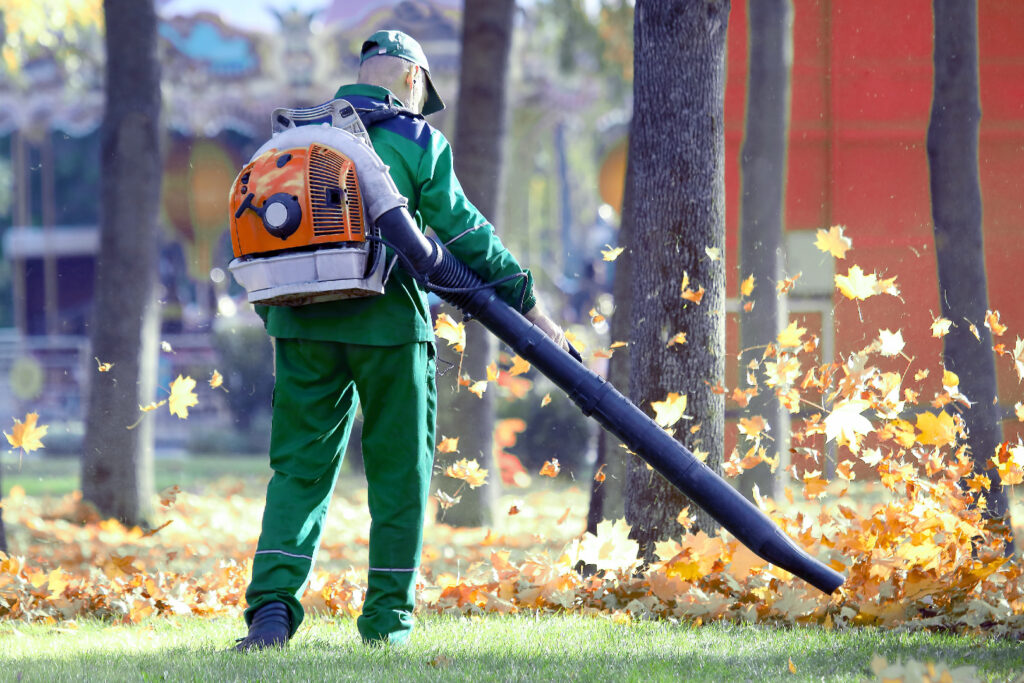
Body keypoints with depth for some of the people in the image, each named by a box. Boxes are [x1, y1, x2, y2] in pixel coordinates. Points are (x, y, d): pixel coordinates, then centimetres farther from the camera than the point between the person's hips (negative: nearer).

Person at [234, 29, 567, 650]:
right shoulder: (417, 141, 0)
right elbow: (464, 233, -3)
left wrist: (275, 318, 25)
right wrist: (530, 308, 1)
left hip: (303, 321, 4)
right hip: (386, 320, -3)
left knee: (300, 467, 6)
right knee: (399, 471, 8)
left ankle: (273, 605, -11)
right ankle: (388, 616, 10)